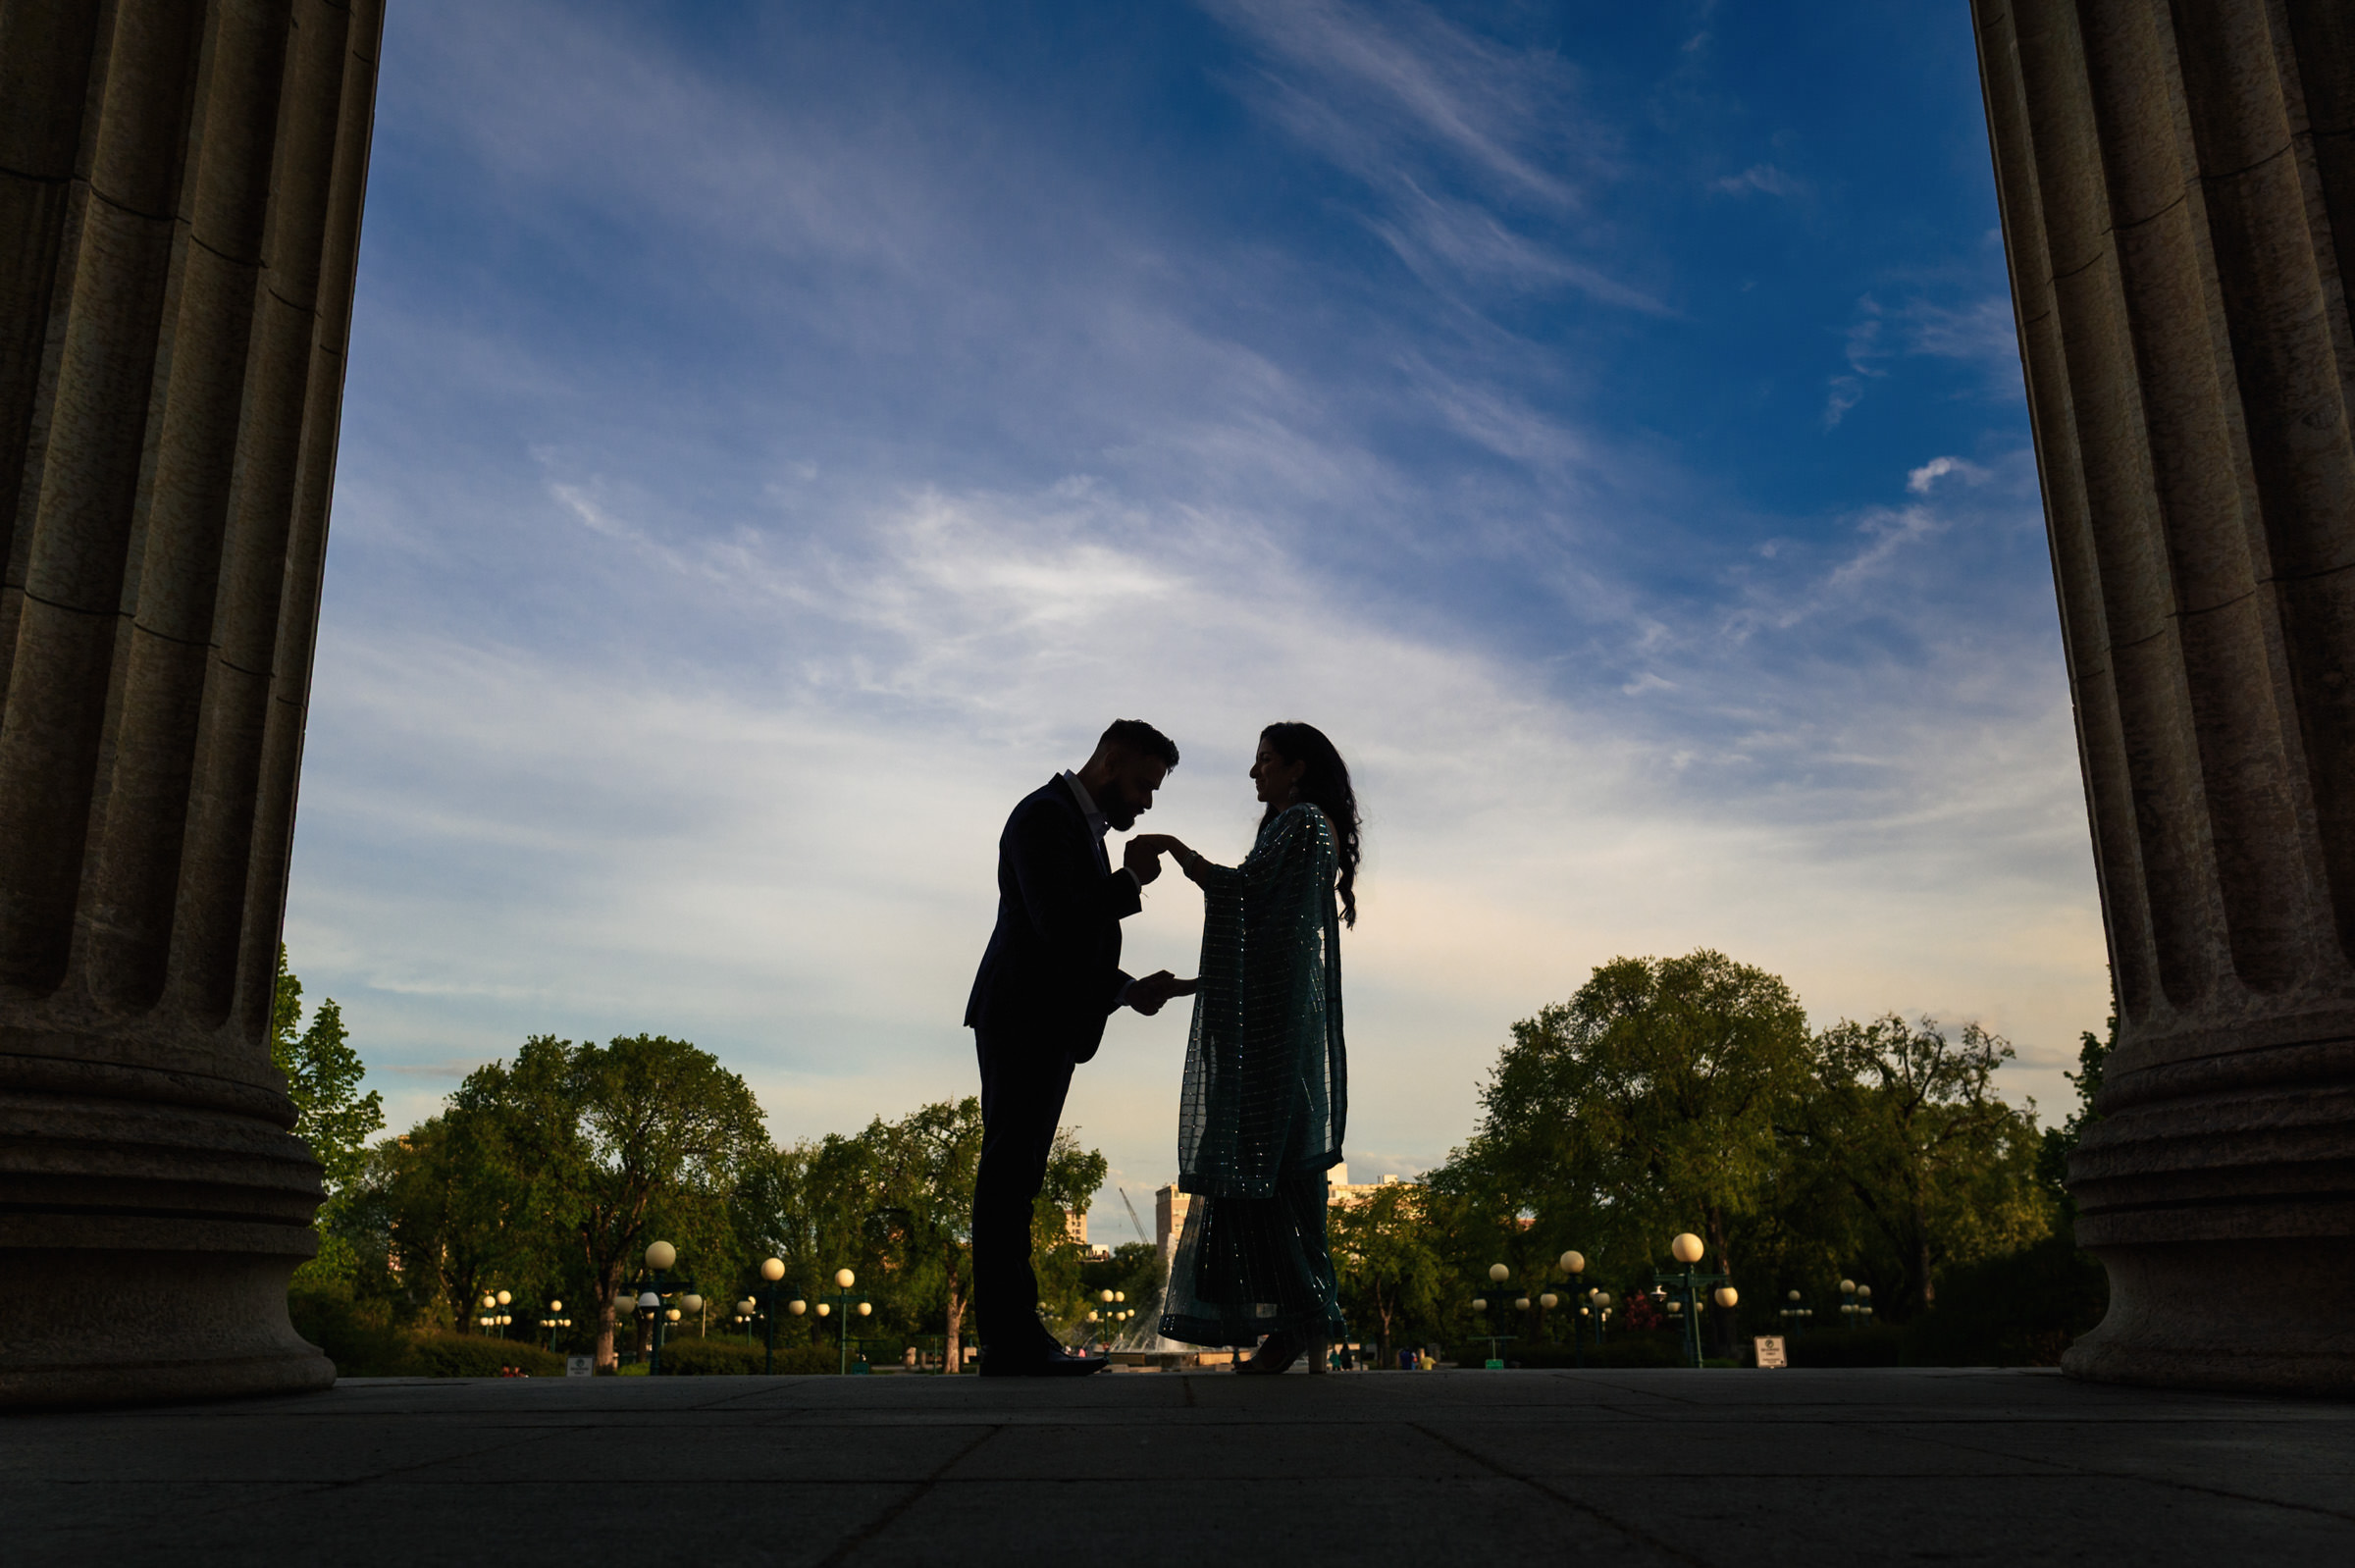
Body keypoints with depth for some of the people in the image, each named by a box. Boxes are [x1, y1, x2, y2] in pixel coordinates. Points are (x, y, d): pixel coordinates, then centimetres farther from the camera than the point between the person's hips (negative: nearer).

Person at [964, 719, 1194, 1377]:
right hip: (1022, 1024, -10)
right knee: (1008, 1179, -9)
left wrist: (1130, 990, 14)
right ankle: (1011, 1342, -7)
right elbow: (1058, 925, -22)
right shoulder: (1044, 815, -10)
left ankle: (1018, 1340, 13)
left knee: (1013, 1182, 9)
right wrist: (1130, 881, -11)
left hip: (1046, 1031, 10)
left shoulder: (1082, 827, 21)